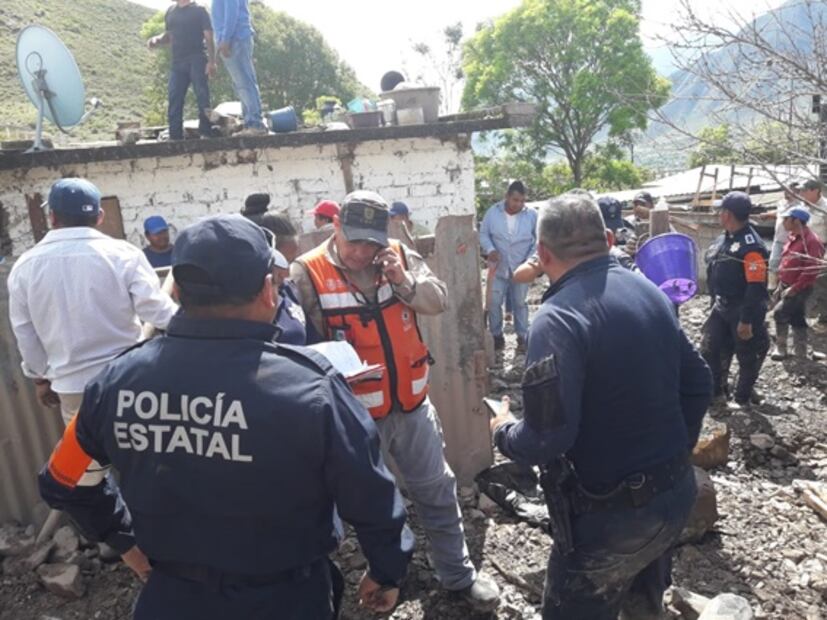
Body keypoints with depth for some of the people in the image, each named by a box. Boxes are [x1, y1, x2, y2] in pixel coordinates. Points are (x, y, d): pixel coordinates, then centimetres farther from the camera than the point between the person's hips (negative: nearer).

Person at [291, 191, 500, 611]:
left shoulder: (400, 256, 0)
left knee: (437, 493, 19)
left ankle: (458, 574, 40)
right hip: (354, 415, -4)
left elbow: (437, 302, -3)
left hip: (412, 404, 4)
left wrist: (405, 281, -19)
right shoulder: (307, 274, -13)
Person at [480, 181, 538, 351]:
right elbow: (483, 234, 1)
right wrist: (490, 249, -18)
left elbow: (539, 240, 0)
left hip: (521, 268, 0)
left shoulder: (532, 215, -6)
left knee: (520, 303, 10)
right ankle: (497, 335, 18)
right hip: (498, 267, 0)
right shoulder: (493, 212, -6)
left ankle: (522, 336, 23)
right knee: (494, 303, 1)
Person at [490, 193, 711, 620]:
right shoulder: (650, 292, 0)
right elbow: (698, 386, 8)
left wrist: (503, 433, -7)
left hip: (612, 514, -7)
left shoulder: (559, 318, -24)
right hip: (676, 493, 8)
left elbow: (546, 438, -29)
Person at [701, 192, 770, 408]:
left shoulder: (751, 246, -23)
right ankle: (716, 391, 28)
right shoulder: (724, 239, 6)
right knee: (710, 350, 12)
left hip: (744, 310, -8)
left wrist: (746, 320, -24)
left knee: (747, 357, 8)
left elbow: (756, 287, -25)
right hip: (722, 307, 8)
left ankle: (742, 399, 23)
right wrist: (715, 301, 19)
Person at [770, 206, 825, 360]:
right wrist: (781, 285, 16)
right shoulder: (793, 238, 10)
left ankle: (781, 348, 1)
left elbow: (812, 270, -24)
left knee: (780, 312, -15)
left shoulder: (811, 241, -19)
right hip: (786, 286, 9)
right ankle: (800, 354, 23)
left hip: (799, 289, -9)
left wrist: (794, 288, -23)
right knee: (797, 319, 14)